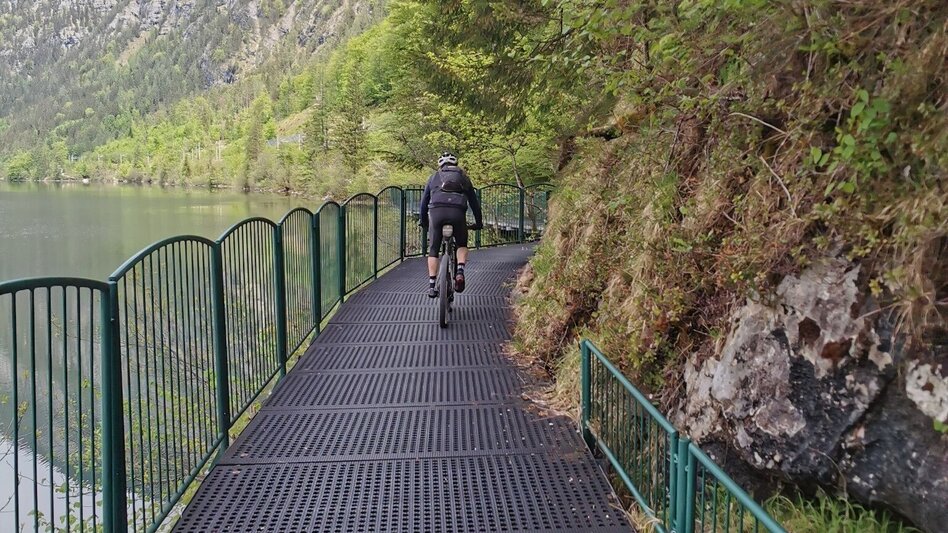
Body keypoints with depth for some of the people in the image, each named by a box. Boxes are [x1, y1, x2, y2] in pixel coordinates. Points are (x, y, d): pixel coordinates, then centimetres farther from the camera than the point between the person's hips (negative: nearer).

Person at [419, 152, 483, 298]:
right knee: (462, 245, 23)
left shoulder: (434, 177, 27)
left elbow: (424, 202, 29)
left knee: (433, 249, 13)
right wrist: (479, 222, 39)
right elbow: (474, 201, 29)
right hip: (458, 212, 0)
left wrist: (423, 221, 42)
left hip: (436, 211, 0)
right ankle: (460, 272, -1)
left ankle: (432, 285, 6)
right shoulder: (463, 177, 27)